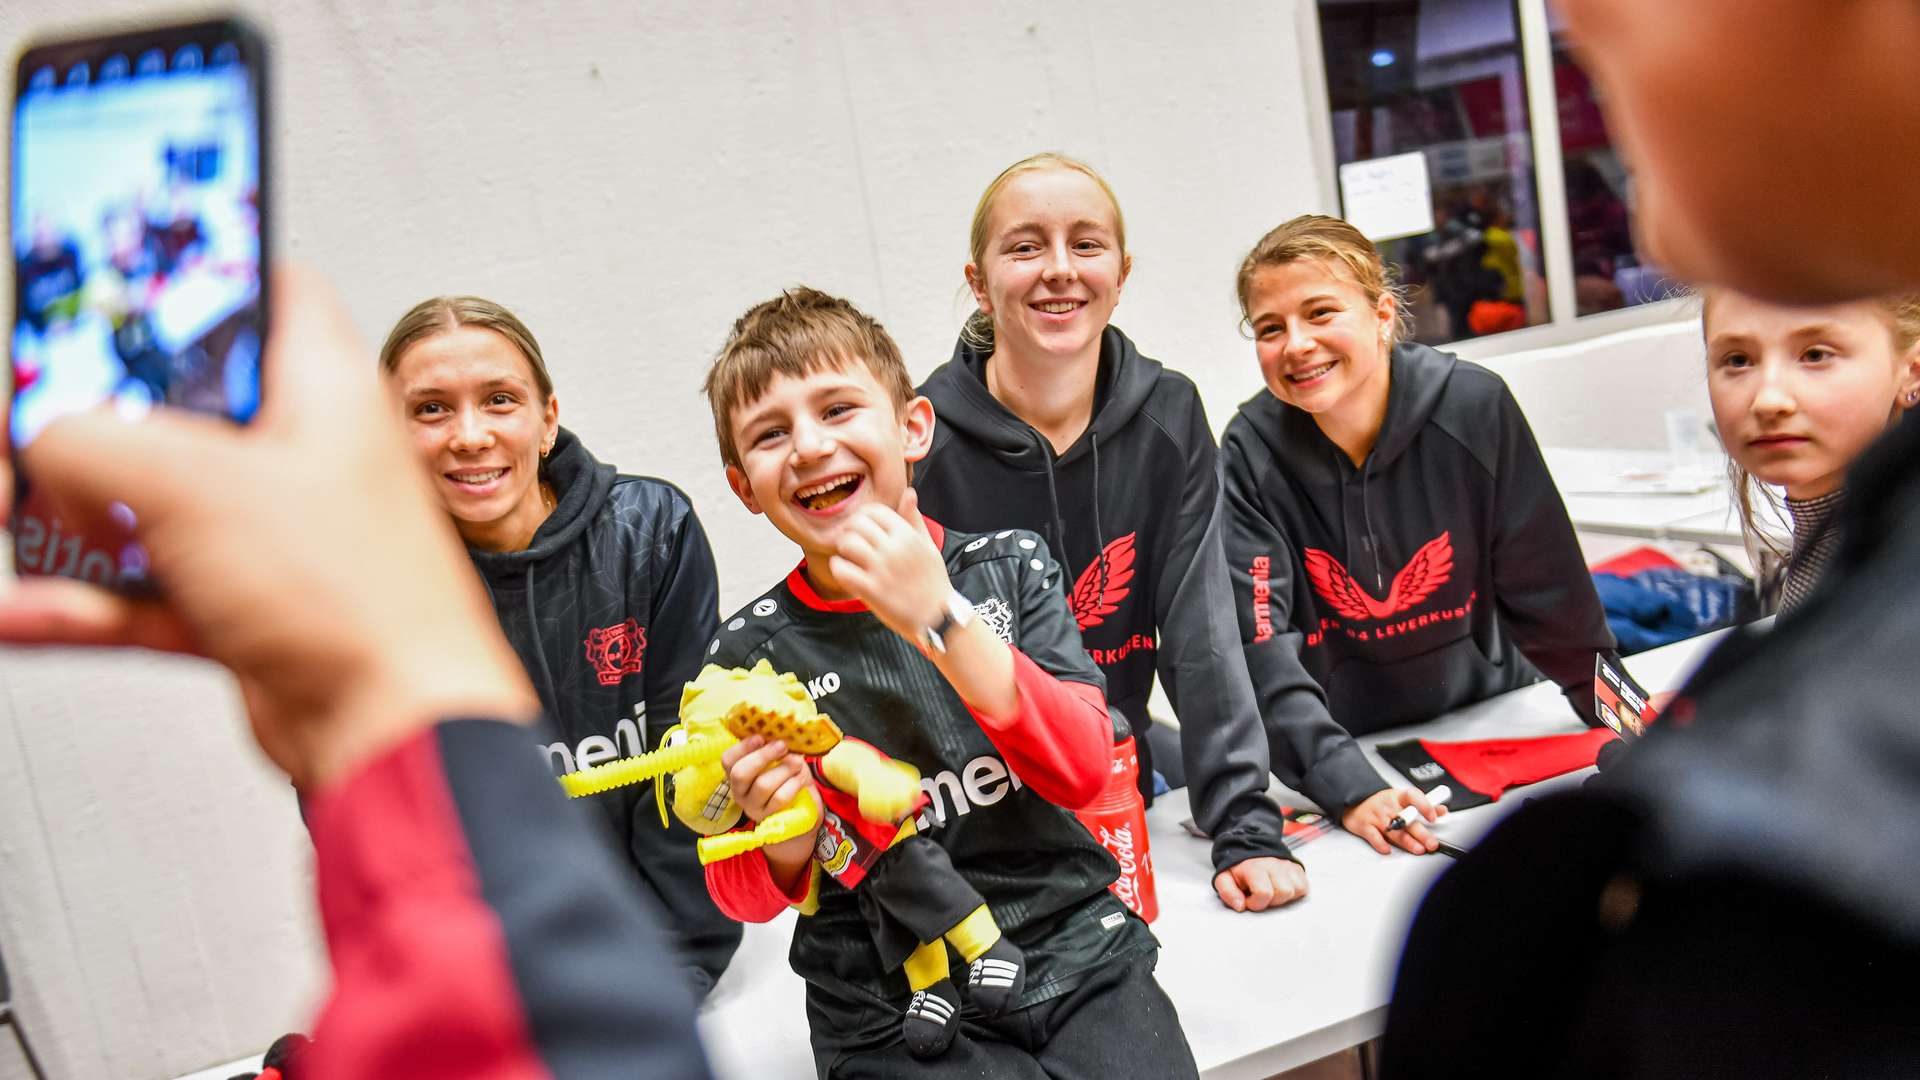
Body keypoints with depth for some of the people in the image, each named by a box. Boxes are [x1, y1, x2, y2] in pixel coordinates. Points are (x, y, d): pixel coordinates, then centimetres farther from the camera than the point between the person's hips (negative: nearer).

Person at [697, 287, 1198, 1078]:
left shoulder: (1009, 565, 0)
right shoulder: (749, 654, -3)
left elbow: (1083, 769, -10)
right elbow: (745, 898, 6)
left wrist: (941, 617, -19)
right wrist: (787, 834, -18)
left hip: (1076, 953, 2)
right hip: (893, 1016, -1)